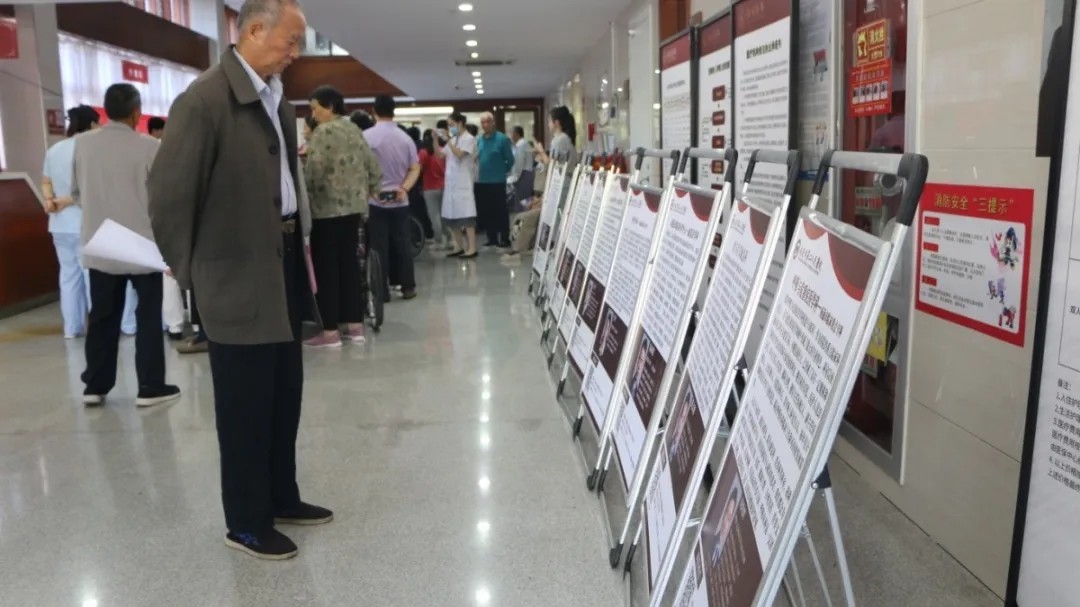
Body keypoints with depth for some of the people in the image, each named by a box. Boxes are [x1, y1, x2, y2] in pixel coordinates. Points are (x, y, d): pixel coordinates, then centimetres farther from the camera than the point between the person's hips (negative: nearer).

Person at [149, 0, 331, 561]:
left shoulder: (277, 99, 9)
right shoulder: (205, 99, -17)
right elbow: (168, 190, -15)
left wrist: (300, 241, 14)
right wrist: (189, 269, -6)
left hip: (283, 263, 8)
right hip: (239, 274, -8)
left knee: (284, 391, 17)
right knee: (245, 402, 4)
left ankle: (281, 498, 35)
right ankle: (246, 523, 21)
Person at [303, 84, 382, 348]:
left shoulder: (324, 132, -10)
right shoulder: (354, 130, 15)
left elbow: (314, 171, -20)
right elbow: (373, 167, 16)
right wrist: (368, 192, 25)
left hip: (328, 208, -8)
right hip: (353, 206, 8)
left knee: (326, 267, -3)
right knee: (349, 264, 11)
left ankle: (330, 331, -1)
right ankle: (355, 325, 13)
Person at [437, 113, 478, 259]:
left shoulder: (469, 139, -5)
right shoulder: (453, 140, 16)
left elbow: (459, 154, -19)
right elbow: (439, 155, 14)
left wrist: (448, 141, -16)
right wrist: (436, 140, 3)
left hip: (463, 184, -8)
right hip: (451, 183, 8)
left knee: (466, 215, -11)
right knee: (451, 216, 9)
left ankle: (471, 248, -11)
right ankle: (459, 247, 18)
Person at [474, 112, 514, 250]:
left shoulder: (502, 139, -7)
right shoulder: (479, 140, 8)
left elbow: (510, 160, -3)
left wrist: (502, 171, 5)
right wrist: (479, 172, 6)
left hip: (497, 182, -5)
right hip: (481, 182, 6)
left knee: (500, 212, -1)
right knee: (485, 212, 10)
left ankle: (505, 241, 5)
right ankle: (492, 239, 20)